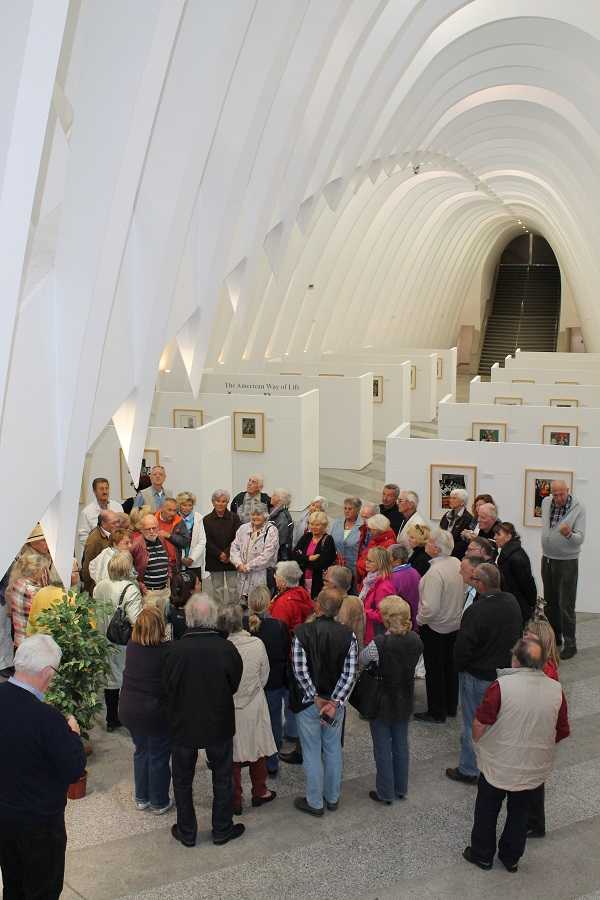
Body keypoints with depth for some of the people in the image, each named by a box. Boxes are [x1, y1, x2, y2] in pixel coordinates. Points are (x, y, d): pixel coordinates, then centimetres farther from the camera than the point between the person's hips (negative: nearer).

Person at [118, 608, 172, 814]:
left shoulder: (131, 647, -9)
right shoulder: (166, 651, -23)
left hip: (128, 710, 5)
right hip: (155, 712, -5)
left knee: (141, 751, 23)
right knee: (159, 756, 13)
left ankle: (141, 798, 35)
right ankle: (159, 802, 26)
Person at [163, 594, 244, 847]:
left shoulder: (174, 649, -22)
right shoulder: (226, 649, -21)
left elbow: (166, 688, -9)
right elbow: (234, 685, -7)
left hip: (182, 724, 0)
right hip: (219, 724, 0)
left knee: (182, 780, 20)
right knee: (223, 778, 20)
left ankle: (186, 832, 31)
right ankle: (222, 829, 31)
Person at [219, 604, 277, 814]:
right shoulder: (257, 643, -16)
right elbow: (264, 676, -2)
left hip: (229, 707, -2)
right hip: (255, 705, 2)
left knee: (232, 755, 13)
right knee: (257, 749, 20)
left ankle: (235, 801, 24)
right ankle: (259, 793, 35)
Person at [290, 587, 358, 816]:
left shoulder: (302, 632, -16)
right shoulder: (348, 635, -9)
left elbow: (301, 670, -18)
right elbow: (350, 673, -13)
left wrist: (316, 699, -11)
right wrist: (334, 702, -14)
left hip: (308, 702, -3)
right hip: (336, 701, 3)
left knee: (312, 753, 10)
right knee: (333, 749, 19)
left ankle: (314, 803, 22)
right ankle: (332, 798, 32)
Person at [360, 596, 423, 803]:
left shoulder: (379, 644, -28)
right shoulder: (415, 640, -12)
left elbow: (361, 660, -11)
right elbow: (412, 663, 2)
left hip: (382, 703, -5)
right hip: (405, 701, 5)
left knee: (383, 749, 12)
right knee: (401, 745, 21)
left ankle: (385, 793, 24)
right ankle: (401, 788, 35)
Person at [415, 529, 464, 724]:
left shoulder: (435, 572, -29)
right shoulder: (457, 563, -6)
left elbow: (430, 607, -30)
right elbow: (461, 594, 8)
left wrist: (419, 620, -12)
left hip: (434, 627, -8)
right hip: (455, 624, 8)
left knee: (434, 671, 7)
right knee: (450, 666, 21)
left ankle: (436, 712, 19)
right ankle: (451, 706, 35)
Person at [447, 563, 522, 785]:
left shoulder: (476, 612, -30)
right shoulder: (512, 602, -7)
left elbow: (463, 648, -23)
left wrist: (459, 666, -3)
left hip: (478, 676, -7)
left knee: (473, 724, 9)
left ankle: (469, 770, 22)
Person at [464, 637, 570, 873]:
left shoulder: (502, 686, -25)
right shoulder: (556, 690, -13)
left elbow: (480, 724, -19)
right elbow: (563, 732, -1)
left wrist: (478, 743, 2)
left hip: (498, 765, -3)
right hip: (534, 770, 3)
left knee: (487, 812, 19)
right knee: (520, 814, 24)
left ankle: (482, 855, 35)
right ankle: (511, 858, 38)